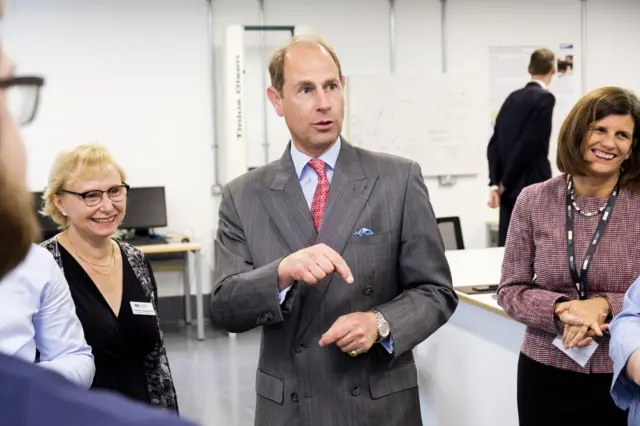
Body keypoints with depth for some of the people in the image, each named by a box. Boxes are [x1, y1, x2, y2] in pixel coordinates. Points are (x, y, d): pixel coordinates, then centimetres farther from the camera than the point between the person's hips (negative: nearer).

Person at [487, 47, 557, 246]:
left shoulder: (513, 97, 12)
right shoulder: (545, 98, -10)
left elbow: (494, 143, 6)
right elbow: (528, 143, -17)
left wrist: (495, 183, 1)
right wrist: (505, 183, -7)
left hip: (511, 189, 7)